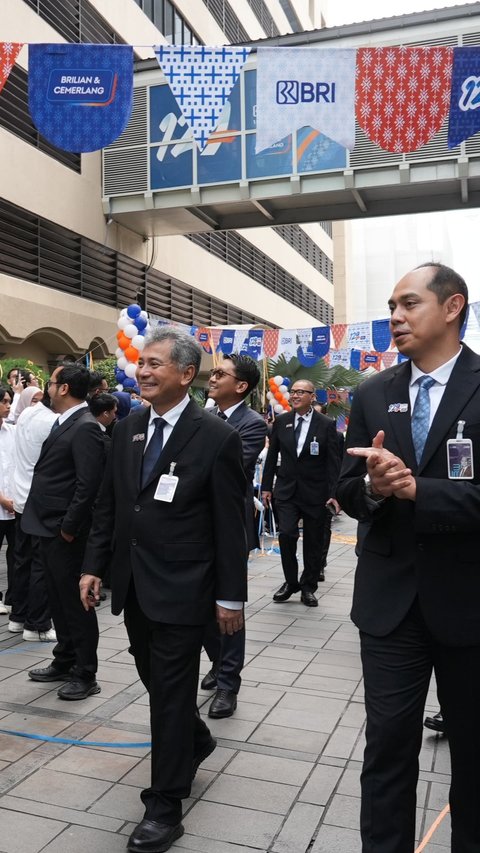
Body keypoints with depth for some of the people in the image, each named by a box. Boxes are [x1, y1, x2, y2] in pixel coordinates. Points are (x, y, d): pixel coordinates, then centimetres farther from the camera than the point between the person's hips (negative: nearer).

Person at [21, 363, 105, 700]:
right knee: (59, 601, 19)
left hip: (66, 533, -10)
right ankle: (65, 662, 34)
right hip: (51, 529, 10)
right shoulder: (64, 423, 12)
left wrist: (69, 528, -18)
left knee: (76, 603, 2)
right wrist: (53, 526, 12)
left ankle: (85, 675, 15)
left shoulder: (85, 427, -18)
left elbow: (88, 484, -23)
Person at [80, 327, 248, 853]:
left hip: (181, 589, -6)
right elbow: (108, 504, 10)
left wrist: (231, 596, -9)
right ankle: (196, 740, 49)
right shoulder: (127, 429, 4)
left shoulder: (216, 438, -13)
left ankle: (164, 807, 21)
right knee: (155, 680, 21)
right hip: (132, 586, 6)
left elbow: (231, 526, -10)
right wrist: (94, 565, 6)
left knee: (171, 691, 3)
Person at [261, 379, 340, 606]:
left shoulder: (326, 424, -4)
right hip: (286, 489, 1)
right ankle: (291, 581, 11)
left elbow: (333, 462, -5)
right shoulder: (281, 421, 3)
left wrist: (334, 493, -11)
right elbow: (272, 456, 8)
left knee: (313, 541, 6)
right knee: (286, 534, -11)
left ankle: (308, 587, 23)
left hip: (315, 492, -1)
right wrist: (266, 486, 6)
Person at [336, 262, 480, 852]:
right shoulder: (373, 395, 4)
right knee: (387, 743, 9)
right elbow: (347, 492, 3)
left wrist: (416, 488, -25)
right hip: (390, 598, 2)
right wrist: (373, 487, -17)